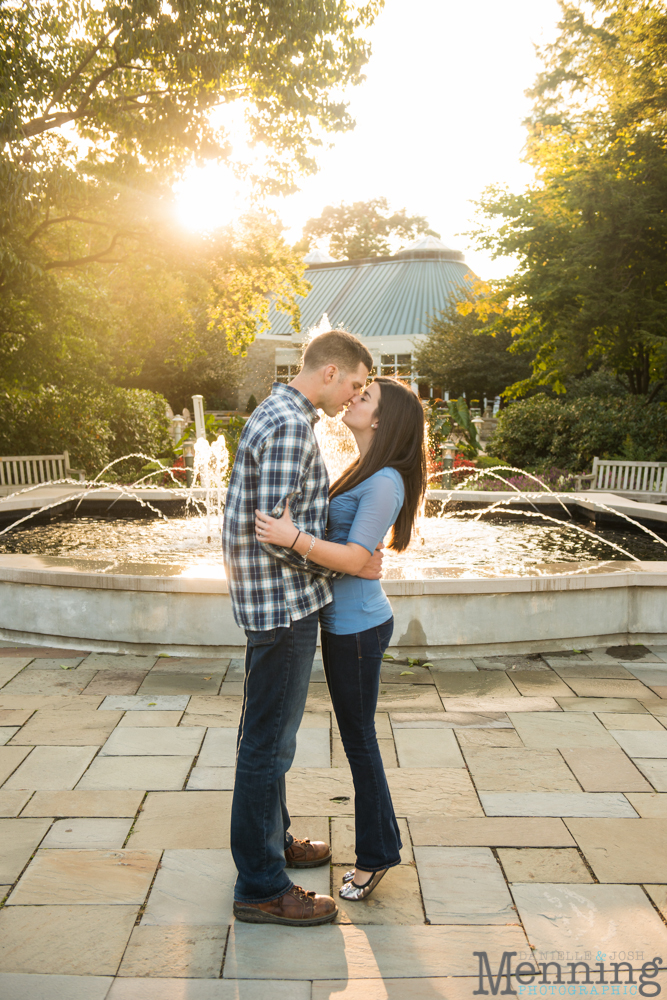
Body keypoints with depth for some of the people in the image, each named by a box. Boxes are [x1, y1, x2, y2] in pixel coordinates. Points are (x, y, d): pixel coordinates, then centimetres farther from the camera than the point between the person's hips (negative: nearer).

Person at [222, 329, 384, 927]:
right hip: (283, 602, -11)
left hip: (282, 601, 11)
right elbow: (275, 531, -24)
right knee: (268, 742, 1)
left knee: (272, 735, 21)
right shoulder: (290, 426, -19)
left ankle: (273, 840, 39)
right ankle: (260, 888, 15)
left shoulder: (279, 414, 14)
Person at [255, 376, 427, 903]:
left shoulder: (384, 482, -20)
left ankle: (377, 853, 24)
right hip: (343, 621, 10)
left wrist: (294, 538, -35)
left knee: (359, 740, 5)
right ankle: (380, 843, 35)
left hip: (358, 627, -10)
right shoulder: (365, 473, 10)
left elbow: (355, 558, -25)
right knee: (357, 737, 19)